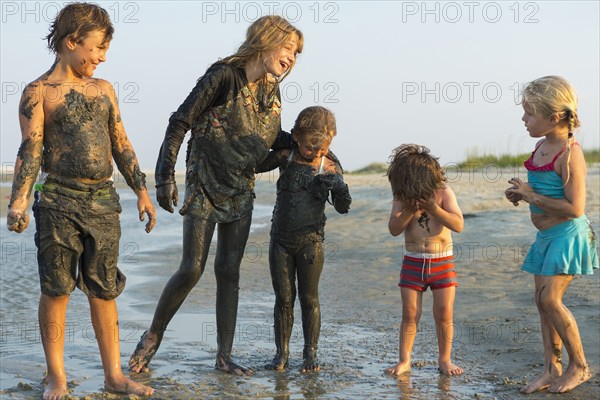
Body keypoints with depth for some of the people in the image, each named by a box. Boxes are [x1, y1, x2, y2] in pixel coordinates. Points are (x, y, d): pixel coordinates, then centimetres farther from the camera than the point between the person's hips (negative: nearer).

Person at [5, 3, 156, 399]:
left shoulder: (104, 90, 15)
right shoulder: (38, 92, -1)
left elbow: (121, 145, 18)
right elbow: (30, 149, -9)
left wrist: (142, 191, 12)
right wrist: (19, 202, -21)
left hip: (104, 203, 5)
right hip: (60, 202, -4)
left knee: (104, 291, 8)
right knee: (56, 290, 1)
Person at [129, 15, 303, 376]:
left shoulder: (271, 90, 5)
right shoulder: (224, 76, -15)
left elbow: (272, 137, 22)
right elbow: (180, 123, -15)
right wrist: (166, 177, -19)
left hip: (241, 191, 6)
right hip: (205, 187, -6)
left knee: (229, 271, 6)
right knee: (192, 269, -7)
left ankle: (224, 356, 12)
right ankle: (153, 337, 14)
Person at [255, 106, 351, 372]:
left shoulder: (330, 167, -6)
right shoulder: (284, 157, -4)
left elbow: (342, 209, -2)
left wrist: (340, 190, -24)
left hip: (310, 241, -1)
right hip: (281, 240, 1)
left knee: (309, 298, 3)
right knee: (283, 298, 6)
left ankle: (310, 354, 13)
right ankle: (281, 354, 12)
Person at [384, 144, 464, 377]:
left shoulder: (443, 193, -8)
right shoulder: (401, 196, -3)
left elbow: (458, 225, -18)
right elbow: (394, 229, -8)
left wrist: (433, 208, -28)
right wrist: (409, 210, -24)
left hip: (443, 262, -1)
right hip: (413, 262, 1)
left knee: (444, 315, -1)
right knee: (410, 315, -1)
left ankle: (444, 360, 12)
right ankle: (404, 361, 6)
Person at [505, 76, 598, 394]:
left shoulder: (570, 154, -20)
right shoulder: (541, 147, 7)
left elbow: (574, 208, -24)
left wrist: (532, 196, -19)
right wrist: (521, 194, 4)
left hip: (568, 235, -9)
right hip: (546, 236, 9)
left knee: (550, 298, -12)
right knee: (542, 300, 8)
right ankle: (552, 370, 15)